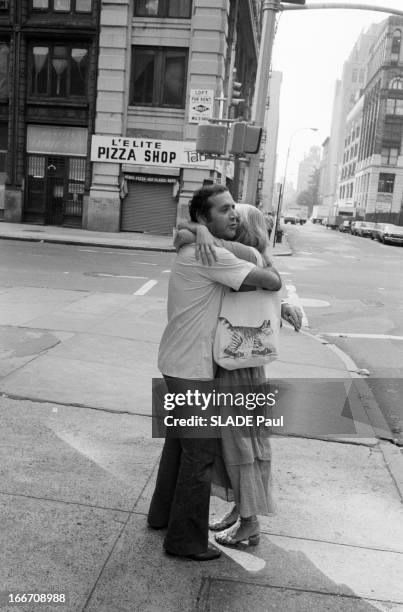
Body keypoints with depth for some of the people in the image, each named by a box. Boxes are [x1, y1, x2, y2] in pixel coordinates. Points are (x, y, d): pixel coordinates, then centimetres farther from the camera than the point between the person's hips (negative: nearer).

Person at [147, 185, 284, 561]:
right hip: (192, 371, -10)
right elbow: (271, 282, -24)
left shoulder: (194, 251, 11)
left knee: (179, 442, 23)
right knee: (199, 454, 2)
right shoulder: (210, 255, -22)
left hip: (178, 365, 10)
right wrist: (267, 261, -1)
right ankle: (185, 540, 17)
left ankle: (162, 514, 40)